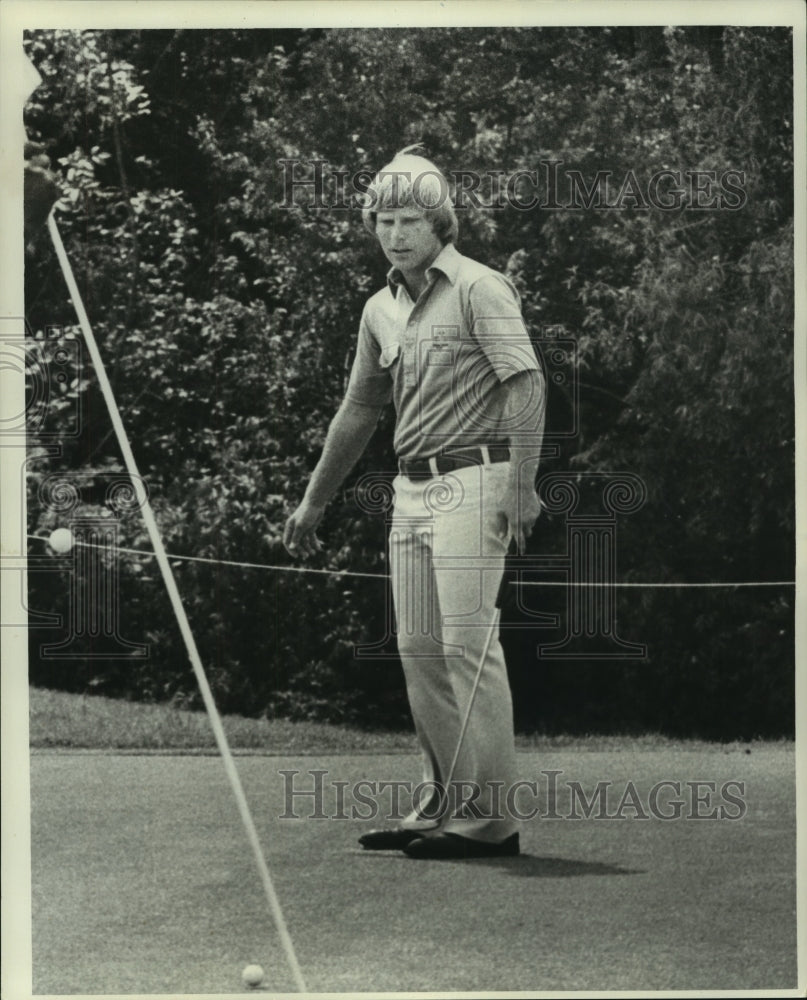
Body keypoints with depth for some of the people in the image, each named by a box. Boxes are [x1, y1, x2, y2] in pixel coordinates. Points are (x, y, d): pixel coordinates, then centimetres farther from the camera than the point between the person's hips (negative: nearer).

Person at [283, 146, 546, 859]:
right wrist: (313, 502, 29)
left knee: (468, 645, -10)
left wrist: (521, 485, -22)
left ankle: (490, 817, -7)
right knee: (418, 648, 8)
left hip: (473, 483, -8)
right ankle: (444, 802, 17)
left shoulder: (479, 289, -6)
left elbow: (527, 383, -14)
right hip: (412, 487, 8)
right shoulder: (381, 310, 16)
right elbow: (359, 410, 25)